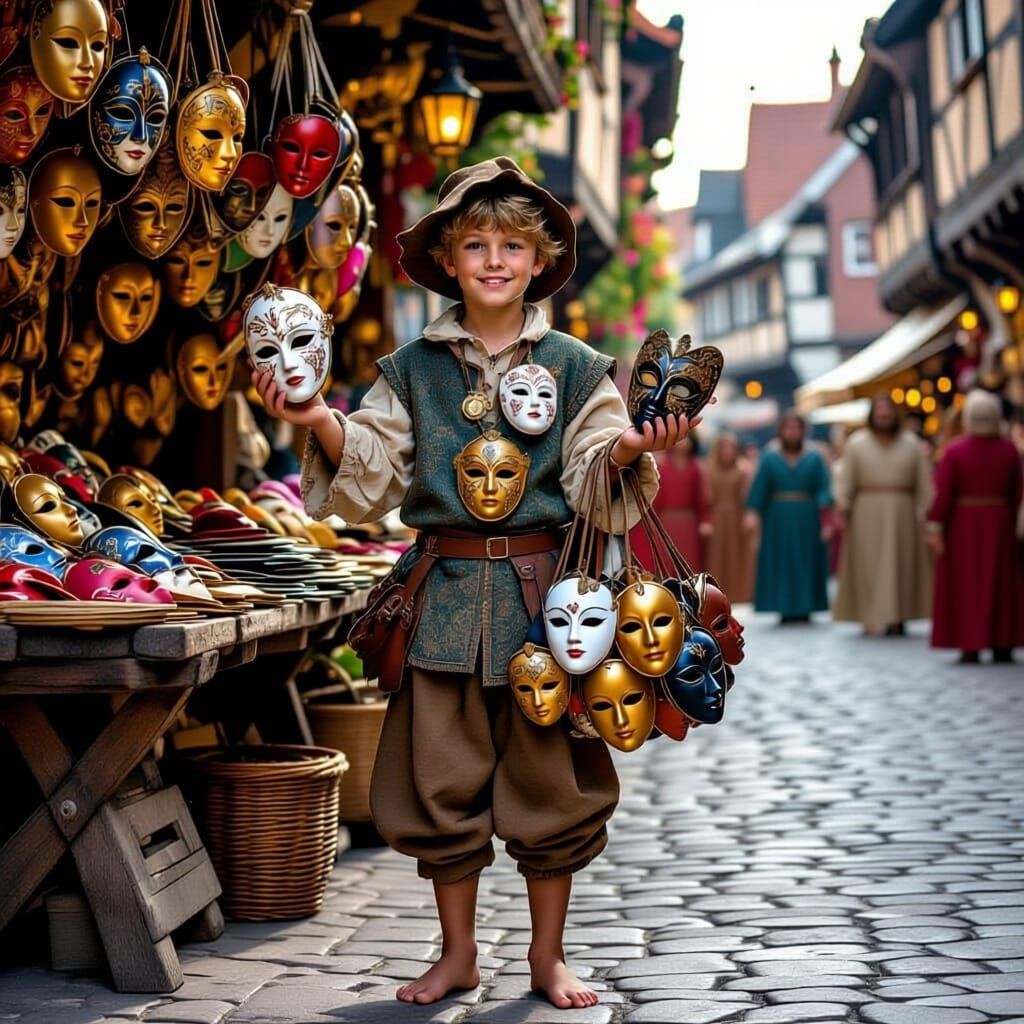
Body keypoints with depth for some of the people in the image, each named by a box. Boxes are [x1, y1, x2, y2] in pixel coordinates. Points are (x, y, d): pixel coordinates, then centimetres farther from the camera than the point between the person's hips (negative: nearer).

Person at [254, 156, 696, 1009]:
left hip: (544, 590, -1)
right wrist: (322, 423, -13)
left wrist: (629, 450, -20)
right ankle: (458, 951, 22)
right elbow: (373, 477, 3)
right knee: (443, 779, 5)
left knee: (549, 779, 5)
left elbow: (593, 485, 1)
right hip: (447, 594, 1)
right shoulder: (412, 370, 7)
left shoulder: (576, 367, 5)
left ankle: (548, 955, 20)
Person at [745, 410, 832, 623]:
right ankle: (785, 608, 1)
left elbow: (824, 489, -5)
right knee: (780, 563, -1)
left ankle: (804, 607, 5)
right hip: (778, 520, 0)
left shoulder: (814, 459, 3)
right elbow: (759, 489, -3)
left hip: (806, 521, 0)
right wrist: (753, 513, -17)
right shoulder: (770, 459, 4)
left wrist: (825, 509, -21)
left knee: (807, 563, 0)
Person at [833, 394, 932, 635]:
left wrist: (923, 514, -1)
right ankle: (870, 618, 1)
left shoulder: (912, 444, 8)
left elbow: (924, 484, 7)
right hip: (867, 515, 0)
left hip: (901, 514, 0)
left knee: (899, 567, -2)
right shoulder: (856, 444, 6)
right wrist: (841, 508, -11)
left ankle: (896, 619, 1)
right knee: (868, 566, -3)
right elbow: (845, 480, 0)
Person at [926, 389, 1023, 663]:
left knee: (966, 584, 5)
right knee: (1001, 583, 12)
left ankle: (971, 646, 1)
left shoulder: (955, 450, -12)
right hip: (999, 523, 2)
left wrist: (935, 527, -12)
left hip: (963, 524, -2)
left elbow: (943, 493, -15)